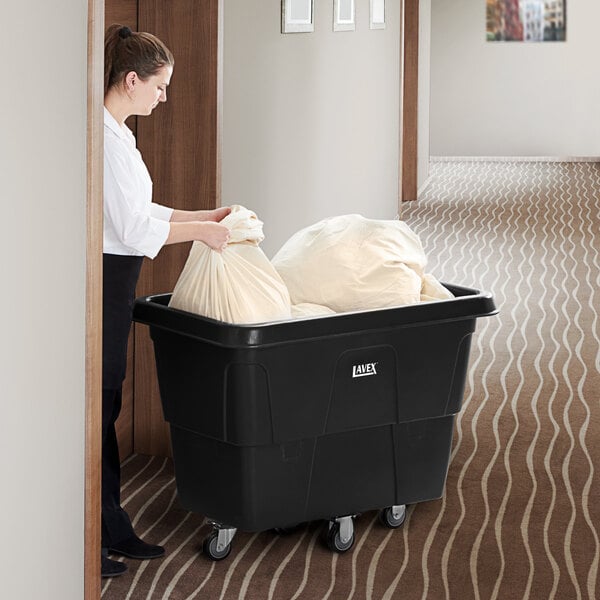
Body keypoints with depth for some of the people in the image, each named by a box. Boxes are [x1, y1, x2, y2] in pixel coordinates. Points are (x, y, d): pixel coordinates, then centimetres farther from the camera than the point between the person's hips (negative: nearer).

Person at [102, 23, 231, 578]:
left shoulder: (117, 132, 14)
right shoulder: (105, 137, -19)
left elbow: (138, 212, 19)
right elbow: (132, 227, -20)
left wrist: (205, 216, 15)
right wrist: (199, 231, -10)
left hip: (112, 285, 10)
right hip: (101, 280, -10)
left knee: (106, 405, 14)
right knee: (95, 405, -4)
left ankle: (114, 530, 22)